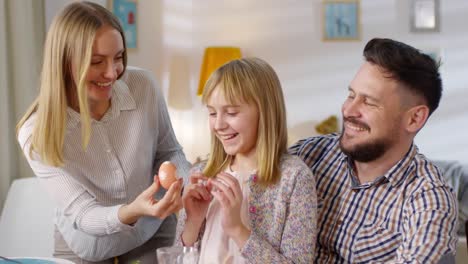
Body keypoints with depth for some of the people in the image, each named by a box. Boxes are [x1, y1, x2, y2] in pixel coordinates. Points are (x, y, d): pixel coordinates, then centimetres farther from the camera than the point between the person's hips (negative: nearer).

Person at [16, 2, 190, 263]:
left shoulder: (144, 86, -18)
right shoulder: (37, 134, -23)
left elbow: (169, 152, -2)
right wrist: (131, 212, -44)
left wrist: (189, 183, -24)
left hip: (155, 239, 2)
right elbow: (82, 214, -24)